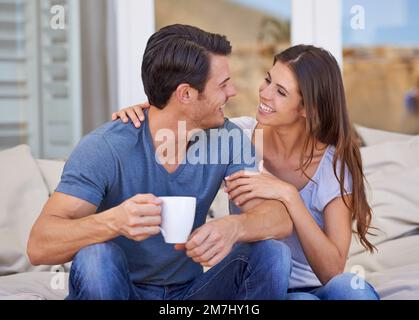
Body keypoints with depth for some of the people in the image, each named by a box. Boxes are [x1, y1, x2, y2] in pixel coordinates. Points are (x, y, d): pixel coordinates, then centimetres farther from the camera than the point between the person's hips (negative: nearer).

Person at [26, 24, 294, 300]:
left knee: (272, 252, -20)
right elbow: (39, 247, -26)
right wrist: (114, 221, -47)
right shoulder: (104, 148, -20)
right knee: (95, 255, -34)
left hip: (189, 290, 3)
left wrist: (234, 227, -40)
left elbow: (280, 218, -16)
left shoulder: (227, 138, -8)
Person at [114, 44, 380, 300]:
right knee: (304, 300, -33)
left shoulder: (334, 165, -11)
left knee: (351, 288, -34)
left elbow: (331, 271, -19)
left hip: (316, 289, 0)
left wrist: (288, 195, -28)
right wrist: (138, 113, -12)